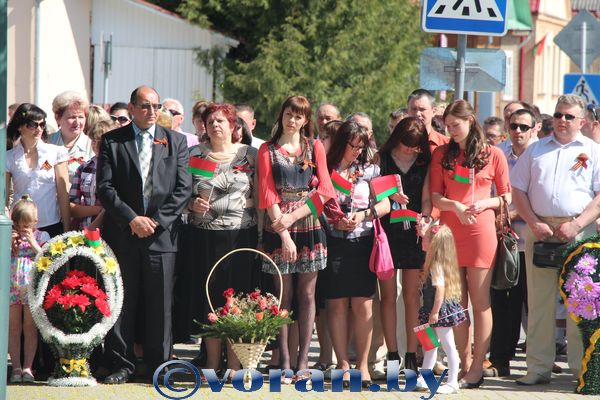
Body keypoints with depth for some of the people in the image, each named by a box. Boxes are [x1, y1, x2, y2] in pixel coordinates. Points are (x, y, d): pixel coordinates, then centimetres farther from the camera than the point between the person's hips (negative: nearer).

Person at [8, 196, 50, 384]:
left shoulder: (41, 236, 4)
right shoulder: (9, 236, 8)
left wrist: (33, 243, -11)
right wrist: (10, 244, -10)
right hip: (11, 288, 2)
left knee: (30, 329, -1)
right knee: (13, 329, 2)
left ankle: (27, 368, 1)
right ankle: (16, 367, 5)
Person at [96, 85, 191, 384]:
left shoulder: (175, 142, 10)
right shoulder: (112, 141, 6)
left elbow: (183, 188, 4)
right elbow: (104, 188, -1)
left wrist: (156, 220, -7)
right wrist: (132, 219, -11)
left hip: (162, 233, 1)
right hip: (123, 233, -1)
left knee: (161, 303, 0)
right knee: (120, 302, 0)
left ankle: (161, 365, 8)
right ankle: (121, 364, 7)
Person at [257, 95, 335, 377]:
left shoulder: (315, 148, 10)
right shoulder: (267, 150, 6)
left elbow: (324, 190, 2)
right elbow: (267, 194, -1)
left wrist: (294, 216, -11)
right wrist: (284, 234, -11)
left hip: (309, 225, 1)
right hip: (278, 229, -1)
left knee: (307, 293, 0)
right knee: (284, 294, -2)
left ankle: (303, 358, 2)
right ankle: (283, 359, -2)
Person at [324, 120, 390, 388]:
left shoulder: (370, 171, 10)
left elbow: (385, 205, 6)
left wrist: (363, 215, -10)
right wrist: (334, 221, -13)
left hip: (363, 243, 1)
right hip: (333, 243, -1)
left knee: (363, 305, -3)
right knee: (337, 304, -1)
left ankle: (363, 365, 1)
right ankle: (343, 364, 4)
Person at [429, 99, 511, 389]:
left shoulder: (493, 155, 5)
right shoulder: (442, 154, 11)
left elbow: (507, 197, 7)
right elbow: (434, 196, 5)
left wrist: (485, 204, -11)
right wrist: (455, 206, -13)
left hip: (481, 231, -3)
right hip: (449, 231, 3)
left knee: (480, 302, -3)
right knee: (456, 303, 4)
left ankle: (477, 368, -1)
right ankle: (464, 365, 10)